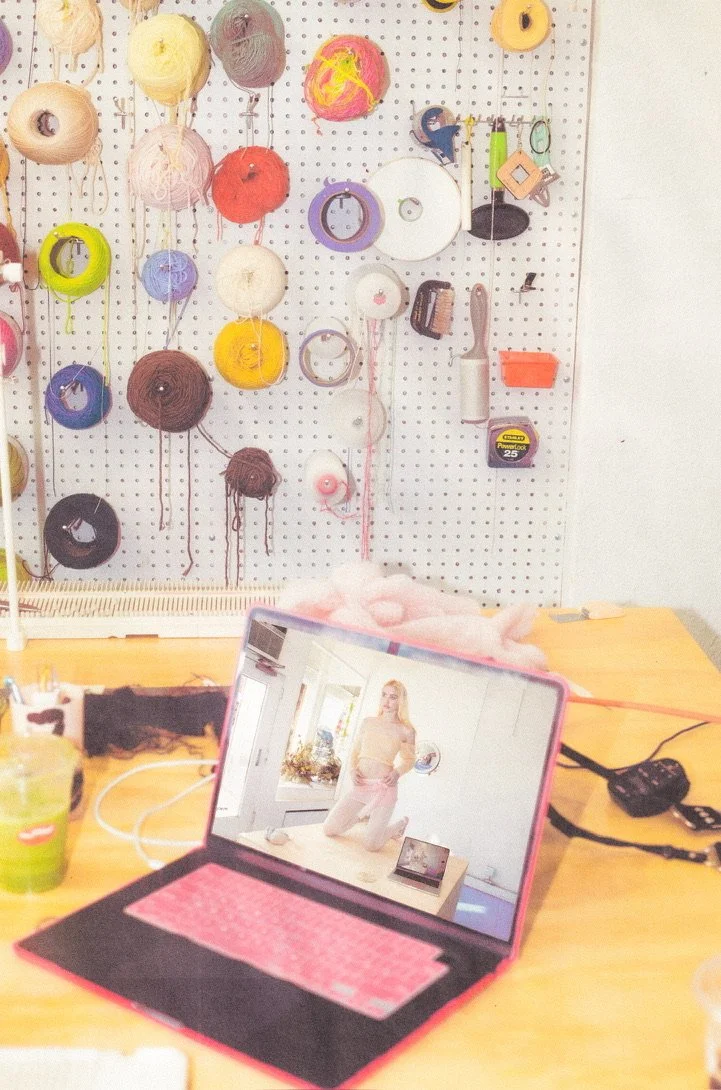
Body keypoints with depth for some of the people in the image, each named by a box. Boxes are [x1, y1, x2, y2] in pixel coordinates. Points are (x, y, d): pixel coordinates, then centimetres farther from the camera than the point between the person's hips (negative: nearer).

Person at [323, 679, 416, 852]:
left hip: (383, 787, -4)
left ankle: (399, 825, 26)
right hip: (359, 784, 4)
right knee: (329, 829, -3)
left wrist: (398, 772, -11)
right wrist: (353, 769, -6)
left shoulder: (406, 731, -3)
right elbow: (355, 752, 14)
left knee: (371, 844, -7)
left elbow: (409, 759, 9)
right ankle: (361, 817, 29)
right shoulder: (368, 722, 7)